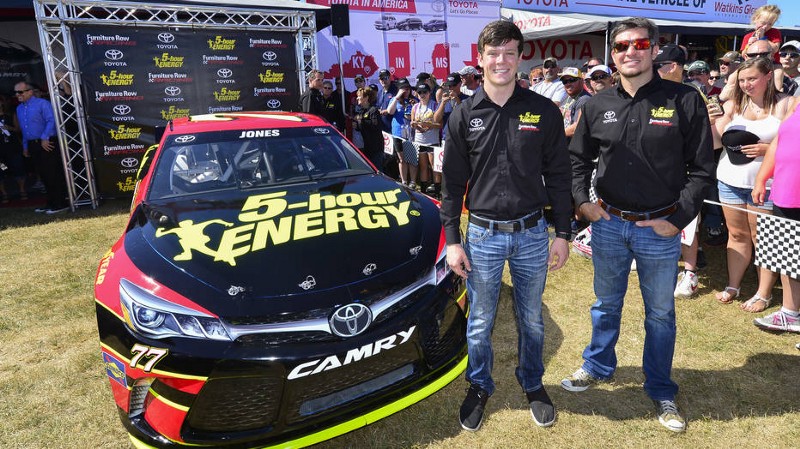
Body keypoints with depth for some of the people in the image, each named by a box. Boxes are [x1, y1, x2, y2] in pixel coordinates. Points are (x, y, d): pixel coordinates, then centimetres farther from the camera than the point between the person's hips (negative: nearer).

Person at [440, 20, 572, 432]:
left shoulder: (544, 111, -2)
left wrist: (562, 234, 0)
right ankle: (479, 387, 34)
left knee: (531, 319, 16)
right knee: (480, 321, 12)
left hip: (532, 233, 1)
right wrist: (452, 240, -4)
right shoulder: (464, 115, -1)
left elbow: (558, 176, 2)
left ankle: (533, 384, 39)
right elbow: (452, 183, 0)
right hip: (482, 235, 0)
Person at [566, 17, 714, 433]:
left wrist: (678, 220, -11)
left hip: (660, 228, -2)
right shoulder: (598, 105, 2)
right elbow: (578, 158, 12)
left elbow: (701, 168, -5)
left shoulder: (685, 100, -7)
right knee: (606, 304, 18)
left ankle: (660, 390, 30)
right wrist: (582, 200, -2)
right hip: (608, 224, 2)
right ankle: (597, 366, 39)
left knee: (660, 313, 12)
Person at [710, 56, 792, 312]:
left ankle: (764, 293, 15)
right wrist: (712, 121, -17)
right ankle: (733, 286, 23)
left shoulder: (785, 104, -2)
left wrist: (767, 149, -18)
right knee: (737, 234, 12)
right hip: (730, 180, 3)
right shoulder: (734, 104, 7)